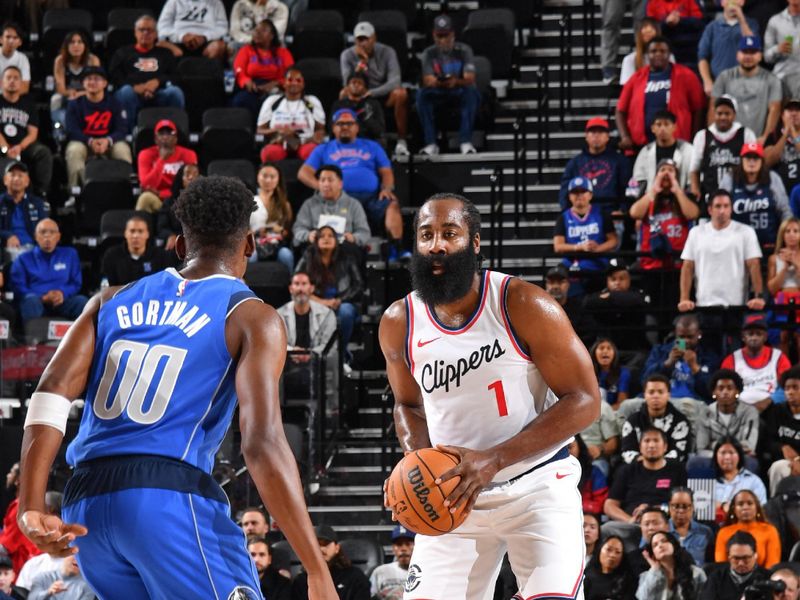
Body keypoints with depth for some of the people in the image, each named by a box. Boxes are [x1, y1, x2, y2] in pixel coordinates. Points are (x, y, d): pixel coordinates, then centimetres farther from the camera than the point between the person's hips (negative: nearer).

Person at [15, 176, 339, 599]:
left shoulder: (112, 302, 20)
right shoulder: (252, 318, 4)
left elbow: (53, 390, 4)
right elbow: (262, 444, -9)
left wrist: (32, 507, -3)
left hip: (85, 505, 6)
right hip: (171, 498, -6)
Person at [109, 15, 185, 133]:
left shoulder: (165, 54, 31)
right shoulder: (123, 53, 28)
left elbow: (175, 76, 15)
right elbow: (114, 76, 11)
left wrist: (158, 81, -9)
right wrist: (135, 87, -10)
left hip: (159, 94, 1)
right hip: (134, 94, -1)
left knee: (175, 91, -33)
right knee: (126, 91, -37)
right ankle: (130, 131, -39)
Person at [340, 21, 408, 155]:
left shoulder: (387, 52, -10)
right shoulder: (347, 55, -8)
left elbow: (395, 81, -21)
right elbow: (347, 84, -18)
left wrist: (372, 93, -33)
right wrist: (361, 62, -29)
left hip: (383, 94, -1)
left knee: (400, 93, -33)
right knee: (345, 94, -32)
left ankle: (401, 141, -24)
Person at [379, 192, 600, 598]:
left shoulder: (524, 307, -15)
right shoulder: (398, 324, -1)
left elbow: (584, 401, -15)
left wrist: (493, 460, -23)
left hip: (537, 488, -4)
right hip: (454, 494, 4)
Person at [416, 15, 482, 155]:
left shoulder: (463, 50, -4)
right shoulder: (429, 53, 0)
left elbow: (470, 79, -17)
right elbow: (427, 81, -12)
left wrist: (456, 81, -40)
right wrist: (438, 82, -37)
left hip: (459, 92, -1)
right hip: (438, 95, 1)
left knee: (472, 92, -35)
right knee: (422, 94, -30)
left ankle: (465, 141, -33)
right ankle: (430, 143, -30)